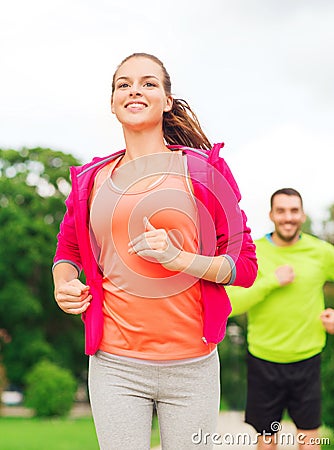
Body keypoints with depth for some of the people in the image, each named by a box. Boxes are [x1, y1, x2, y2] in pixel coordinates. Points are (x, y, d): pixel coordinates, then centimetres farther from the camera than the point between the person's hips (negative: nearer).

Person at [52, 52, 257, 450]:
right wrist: (63, 281, 0)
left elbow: (245, 264, 0)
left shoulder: (204, 170, 0)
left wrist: (179, 258, -17)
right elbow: (68, 247, 23)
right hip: (115, 366, 1)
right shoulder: (93, 179, 7)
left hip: (192, 366, -1)